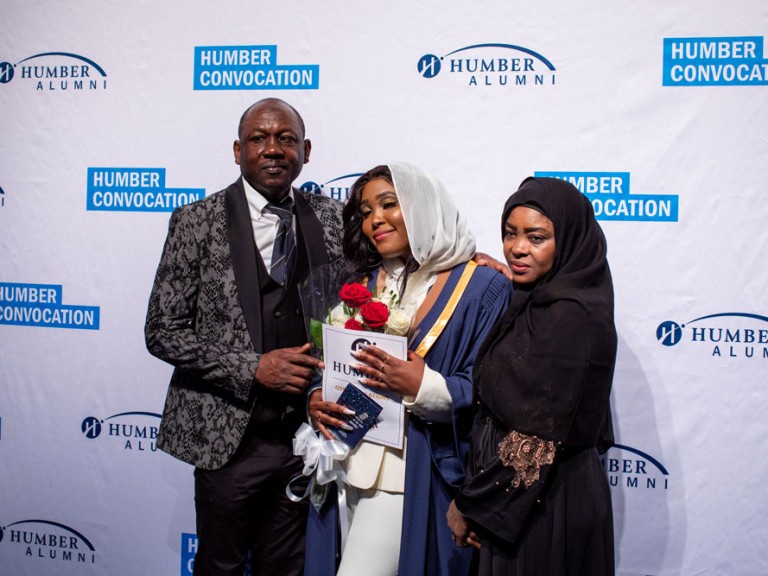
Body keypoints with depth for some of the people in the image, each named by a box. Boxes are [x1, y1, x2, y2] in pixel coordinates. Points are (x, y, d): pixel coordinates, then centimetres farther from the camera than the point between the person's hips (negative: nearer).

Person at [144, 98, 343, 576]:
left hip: (305, 433, 3)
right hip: (228, 435, -3)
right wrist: (252, 368, -17)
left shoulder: (331, 218, 3)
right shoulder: (197, 222, -6)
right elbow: (163, 332, -8)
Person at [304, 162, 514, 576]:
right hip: (348, 464, 6)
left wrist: (424, 387, -25)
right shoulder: (363, 286, 13)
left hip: (413, 477, -6)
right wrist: (316, 398, -3)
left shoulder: (481, 287, -5)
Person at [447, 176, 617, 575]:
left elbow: (538, 436, -22)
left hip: (545, 505, -8)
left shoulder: (571, 317, -21)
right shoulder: (537, 303, 6)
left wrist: (471, 505, -14)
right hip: (514, 499, 8)